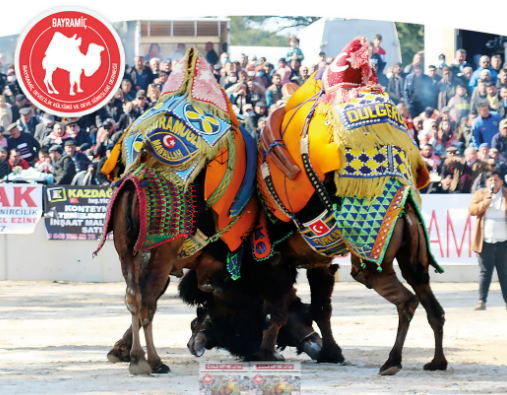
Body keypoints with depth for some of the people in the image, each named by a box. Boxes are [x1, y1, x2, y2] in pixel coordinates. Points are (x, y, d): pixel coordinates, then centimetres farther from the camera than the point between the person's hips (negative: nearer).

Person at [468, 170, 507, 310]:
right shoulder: (480, 194, 10)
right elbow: (471, 210, 0)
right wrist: (485, 202, -13)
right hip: (485, 241, 0)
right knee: (485, 272, 0)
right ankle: (482, 301, 2)